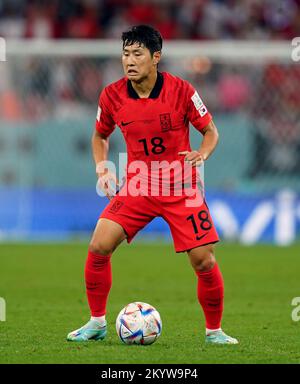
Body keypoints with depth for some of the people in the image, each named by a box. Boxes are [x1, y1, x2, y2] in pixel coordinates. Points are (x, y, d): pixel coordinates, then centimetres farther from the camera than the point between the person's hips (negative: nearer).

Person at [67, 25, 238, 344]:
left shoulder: (181, 91, -13)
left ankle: (214, 331, 13)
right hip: (137, 187, 2)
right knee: (98, 247, -12)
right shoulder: (112, 96, -5)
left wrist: (202, 153, -21)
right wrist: (102, 170, -2)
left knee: (203, 261, -8)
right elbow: (100, 136, 14)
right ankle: (97, 323, 5)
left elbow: (210, 131, -1)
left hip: (181, 189, -2)